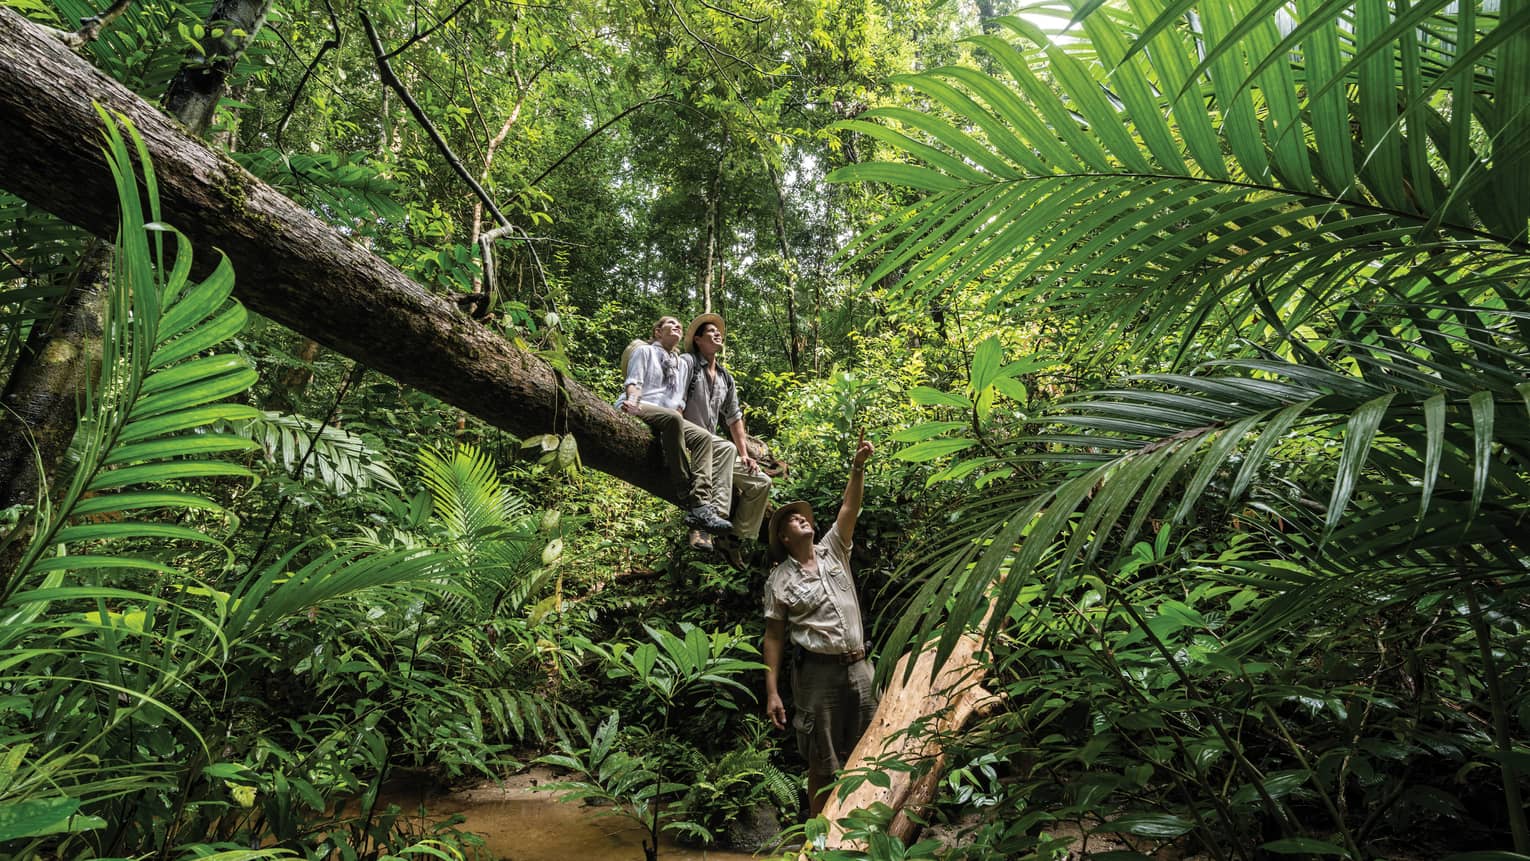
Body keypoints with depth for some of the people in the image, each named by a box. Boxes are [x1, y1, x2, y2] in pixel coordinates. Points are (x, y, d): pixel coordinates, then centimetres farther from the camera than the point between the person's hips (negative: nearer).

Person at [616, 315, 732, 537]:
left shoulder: (680, 363, 30)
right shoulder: (645, 351, 14)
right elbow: (633, 382, -1)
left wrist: (681, 424, 4)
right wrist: (632, 402, -23)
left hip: (669, 416, 7)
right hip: (641, 408, -6)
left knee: (703, 437, -20)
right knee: (672, 418, -38)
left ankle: (700, 506, -37)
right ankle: (688, 498, -42)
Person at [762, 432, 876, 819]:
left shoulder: (833, 551, 11)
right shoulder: (780, 580, 1)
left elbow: (850, 508, 1)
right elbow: (774, 636, -1)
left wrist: (858, 465, -12)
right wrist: (771, 692, -7)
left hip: (859, 667, 4)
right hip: (817, 672, -4)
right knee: (823, 762, 6)